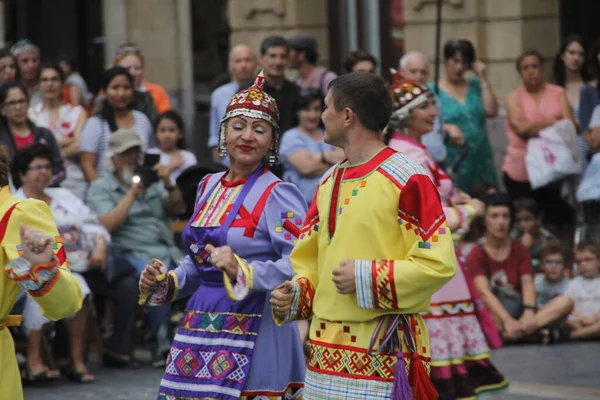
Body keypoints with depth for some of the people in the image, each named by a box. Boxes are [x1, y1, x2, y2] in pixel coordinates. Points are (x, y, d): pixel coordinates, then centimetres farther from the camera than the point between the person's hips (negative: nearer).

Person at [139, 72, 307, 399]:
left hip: (253, 334, -6)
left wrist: (242, 271, -29)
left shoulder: (277, 195, -8)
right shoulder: (209, 187, 13)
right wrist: (167, 283, 7)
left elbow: (299, 267, -19)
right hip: (200, 331, 6)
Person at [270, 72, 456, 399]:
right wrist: (296, 293, 2)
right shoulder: (328, 183, 15)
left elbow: (438, 264, -15)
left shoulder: (406, 180, -10)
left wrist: (367, 278, -18)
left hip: (382, 352, -7)